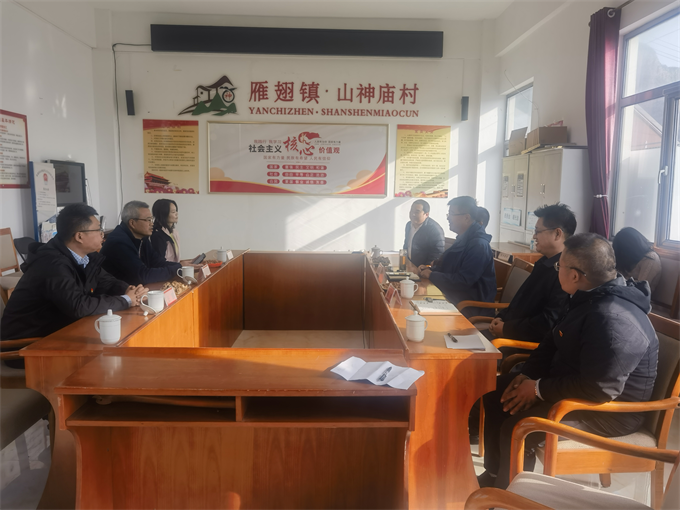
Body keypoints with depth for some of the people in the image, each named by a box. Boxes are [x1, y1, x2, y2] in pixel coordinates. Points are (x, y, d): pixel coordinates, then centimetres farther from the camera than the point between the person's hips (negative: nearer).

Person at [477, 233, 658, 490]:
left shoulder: (614, 319, -31)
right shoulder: (591, 298, 4)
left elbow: (599, 389, -33)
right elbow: (554, 341, 12)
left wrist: (539, 388, -21)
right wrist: (528, 375, -2)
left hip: (611, 410, -10)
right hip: (578, 385, 11)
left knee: (517, 427, -27)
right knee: (497, 390, 7)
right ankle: (495, 475, 19)